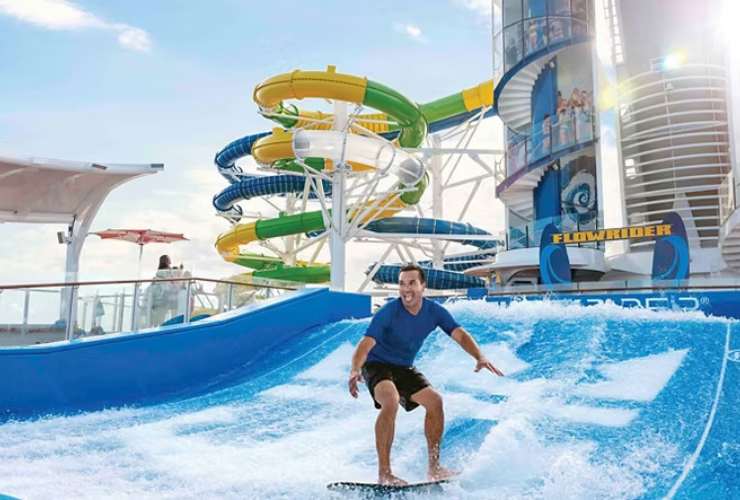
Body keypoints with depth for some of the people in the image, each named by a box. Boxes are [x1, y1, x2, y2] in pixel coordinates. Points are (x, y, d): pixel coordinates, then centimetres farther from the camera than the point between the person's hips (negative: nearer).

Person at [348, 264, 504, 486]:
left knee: (434, 401, -5)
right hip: (377, 365, -6)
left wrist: (480, 357, -30)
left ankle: (434, 467, 8)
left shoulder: (434, 311, -9)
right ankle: (384, 473, -27)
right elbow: (365, 345, -33)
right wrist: (355, 371, -52)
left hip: (404, 368, 6)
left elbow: (460, 335, -12)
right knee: (391, 401, -31)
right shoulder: (388, 312, -25)